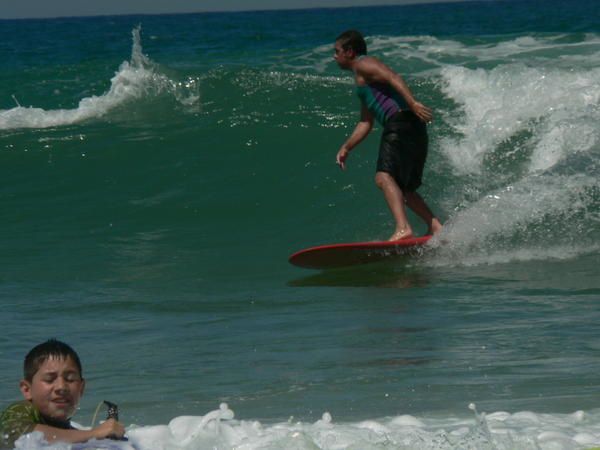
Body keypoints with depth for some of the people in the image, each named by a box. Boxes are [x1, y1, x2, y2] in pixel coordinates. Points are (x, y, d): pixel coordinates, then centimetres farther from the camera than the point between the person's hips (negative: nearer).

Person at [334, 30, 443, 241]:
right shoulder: (364, 81, 32)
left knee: (384, 177, -24)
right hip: (413, 129, 10)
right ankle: (435, 226, 13)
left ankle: (403, 228, -41)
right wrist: (346, 148, 29)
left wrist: (412, 103, -27)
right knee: (403, 188, 20)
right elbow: (365, 124, 34)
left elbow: (394, 78, -14)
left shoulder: (363, 65, 4)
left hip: (401, 123, -10)